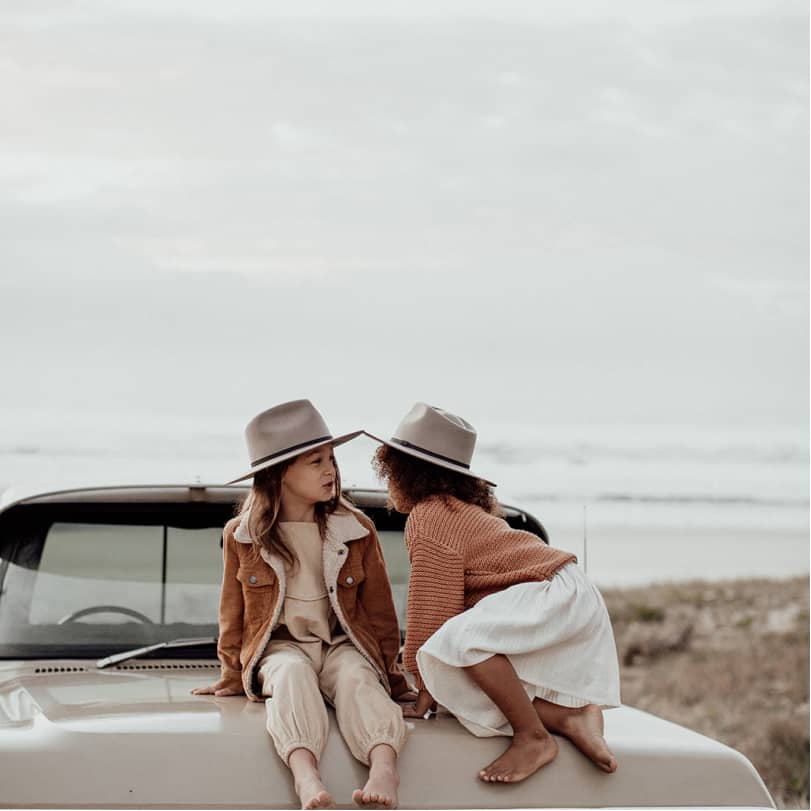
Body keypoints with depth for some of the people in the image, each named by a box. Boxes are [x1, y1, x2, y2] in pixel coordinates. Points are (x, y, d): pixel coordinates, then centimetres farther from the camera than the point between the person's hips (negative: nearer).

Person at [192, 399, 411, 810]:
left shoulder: (357, 530, 7)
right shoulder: (242, 535, 5)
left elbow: (379, 608, 13)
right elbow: (233, 612, 15)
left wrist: (388, 672, 14)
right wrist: (232, 676, 17)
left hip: (342, 644, 1)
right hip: (279, 647, -1)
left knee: (357, 678, -33)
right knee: (293, 673, -36)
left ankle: (383, 768, -60)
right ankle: (305, 774, -60)